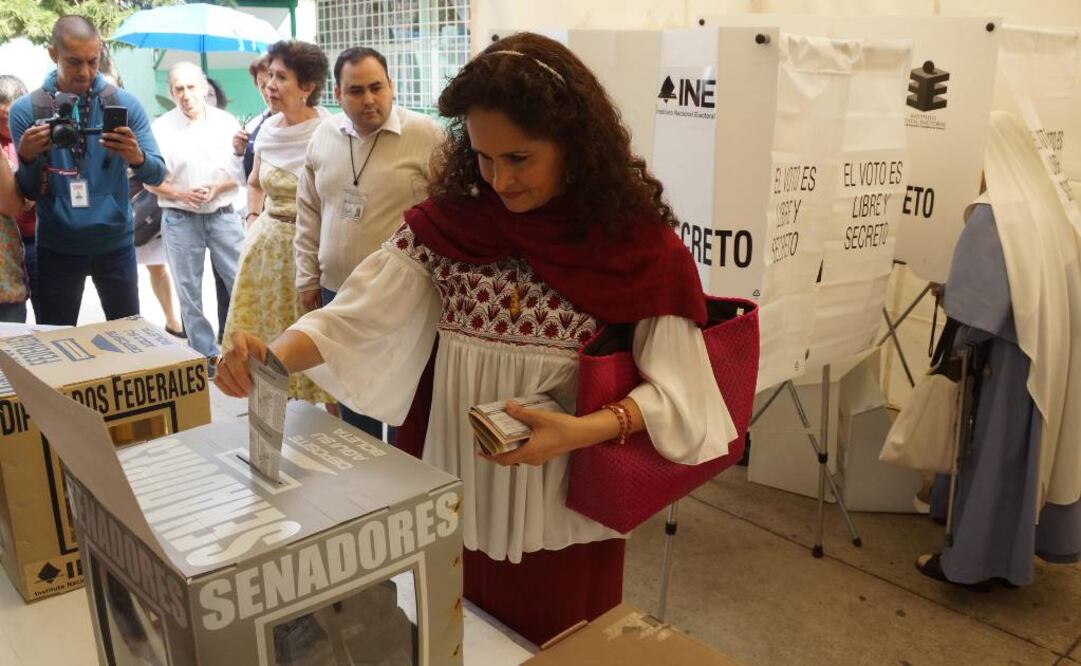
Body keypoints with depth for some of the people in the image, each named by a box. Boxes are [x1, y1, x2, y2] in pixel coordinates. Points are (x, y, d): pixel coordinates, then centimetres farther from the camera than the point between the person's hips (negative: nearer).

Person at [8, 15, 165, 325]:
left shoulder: (125, 103, -4)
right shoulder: (26, 109, -3)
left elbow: (157, 175, -7)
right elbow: (29, 194, -1)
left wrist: (136, 157, -29)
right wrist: (27, 157, -21)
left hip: (115, 242, 0)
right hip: (57, 247, 0)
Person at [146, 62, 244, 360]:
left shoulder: (226, 122, 1)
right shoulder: (161, 128, -2)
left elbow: (242, 171, 3)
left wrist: (217, 188, -14)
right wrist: (181, 194, -17)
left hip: (223, 215, 1)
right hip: (180, 219, 0)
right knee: (190, 293, 6)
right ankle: (205, 354, 18)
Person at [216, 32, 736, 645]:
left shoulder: (639, 243, -12)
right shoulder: (446, 224, -5)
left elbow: (672, 386, -10)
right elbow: (356, 318, -11)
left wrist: (581, 431, -26)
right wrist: (274, 356, -29)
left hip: (562, 509, -2)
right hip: (451, 498, 3)